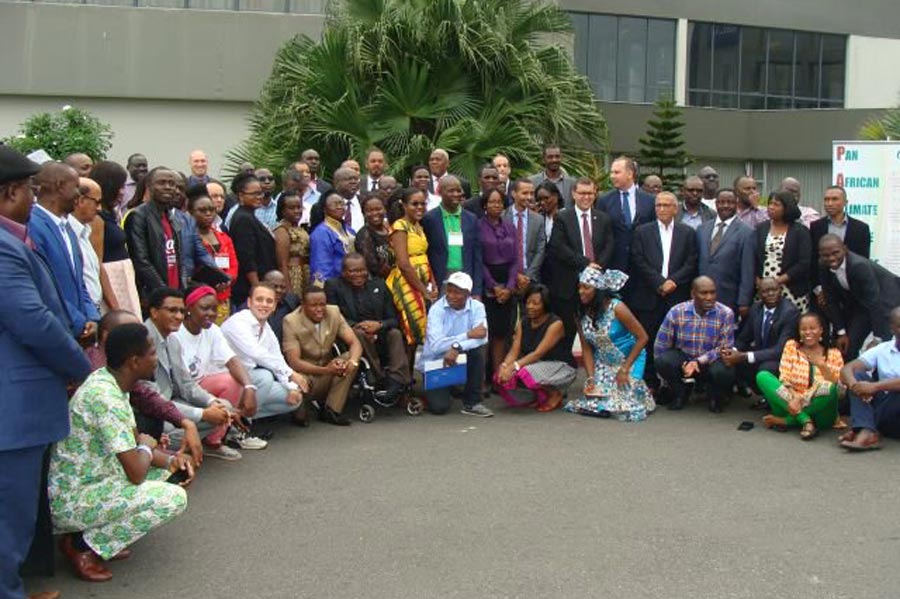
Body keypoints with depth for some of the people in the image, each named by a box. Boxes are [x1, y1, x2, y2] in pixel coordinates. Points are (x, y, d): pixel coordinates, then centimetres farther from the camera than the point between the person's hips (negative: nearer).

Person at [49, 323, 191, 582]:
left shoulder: (107, 381, 3)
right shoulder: (105, 397, -26)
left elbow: (134, 439, 16)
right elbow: (136, 473, -26)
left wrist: (171, 459, 0)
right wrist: (146, 447, -4)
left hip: (88, 481, 10)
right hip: (71, 502, -10)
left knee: (164, 464, 16)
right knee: (174, 498, -17)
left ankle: (99, 531, 10)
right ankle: (84, 544, -5)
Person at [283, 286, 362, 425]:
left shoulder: (333, 313, -5)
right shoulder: (291, 321, -17)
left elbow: (355, 342, -10)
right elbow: (294, 362, -23)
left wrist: (352, 361, -34)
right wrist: (325, 370, -36)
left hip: (329, 377, 4)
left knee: (350, 358, -21)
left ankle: (331, 410, -15)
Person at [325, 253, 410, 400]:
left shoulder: (379, 284, 11)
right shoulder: (333, 285, 4)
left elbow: (393, 319, 6)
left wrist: (379, 325, -17)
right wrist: (356, 326, -21)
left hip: (380, 335, 3)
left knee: (395, 333, -26)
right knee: (359, 333, -33)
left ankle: (397, 381, -34)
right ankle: (382, 380, -25)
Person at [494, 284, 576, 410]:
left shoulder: (555, 324, -17)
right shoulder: (523, 323, 3)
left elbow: (538, 353, -26)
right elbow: (514, 351, -6)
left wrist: (514, 366, -37)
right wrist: (504, 365, -28)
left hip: (560, 367, -7)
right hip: (535, 365, 7)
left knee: (526, 373, -36)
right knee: (500, 376, -17)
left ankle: (554, 394, -6)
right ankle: (540, 395, 5)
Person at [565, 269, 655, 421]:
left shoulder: (617, 308, -22)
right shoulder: (581, 313, -7)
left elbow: (642, 337, -17)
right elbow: (586, 348, -3)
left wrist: (625, 369, -16)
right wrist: (590, 378, -15)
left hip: (629, 360, -4)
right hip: (603, 364, 4)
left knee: (624, 408, -15)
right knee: (595, 401, -11)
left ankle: (642, 391, 17)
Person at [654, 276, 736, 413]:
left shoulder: (726, 314, -15)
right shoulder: (676, 312, -12)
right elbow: (660, 347, -7)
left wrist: (699, 361, -28)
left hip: (711, 361, -1)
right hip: (683, 358, 1)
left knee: (723, 371, -34)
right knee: (663, 361, -29)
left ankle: (715, 397, 4)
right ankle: (680, 393, 3)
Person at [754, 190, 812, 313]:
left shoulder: (800, 231, 1)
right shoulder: (761, 228, 10)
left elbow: (804, 263, -6)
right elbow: (754, 258, 9)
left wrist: (780, 280, -12)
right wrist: (758, 282, -5)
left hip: (792, 292, -3)